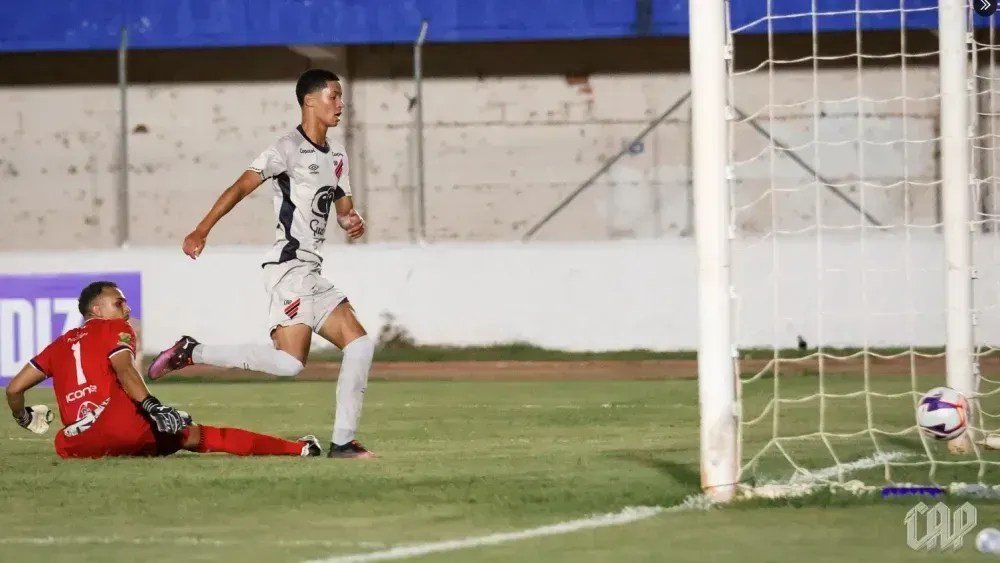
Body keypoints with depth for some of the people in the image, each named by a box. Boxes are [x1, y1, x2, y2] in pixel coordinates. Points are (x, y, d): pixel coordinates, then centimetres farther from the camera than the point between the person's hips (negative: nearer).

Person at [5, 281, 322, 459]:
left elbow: (14, 388, 27)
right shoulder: (113, 329, 16)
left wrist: (24, 417, 46)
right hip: (121, 425, -4)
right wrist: (154, 408, -15)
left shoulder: (60, 345, 29)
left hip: (75, 446, 4)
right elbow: (123, 370, -5)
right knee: (194, 435, 2)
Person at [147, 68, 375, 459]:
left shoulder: (336, 155, 18)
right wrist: (201, 231, -25)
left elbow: (343, 208, 25)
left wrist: (352, 222, -1)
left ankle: (342, 442, 4)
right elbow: (240, 188, -15)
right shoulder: (290, 148, -8)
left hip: (312, 273, 9)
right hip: (289, 266, -9)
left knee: (360, 344, 3)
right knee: (289, 361, -21)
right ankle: (191, 353, -9)